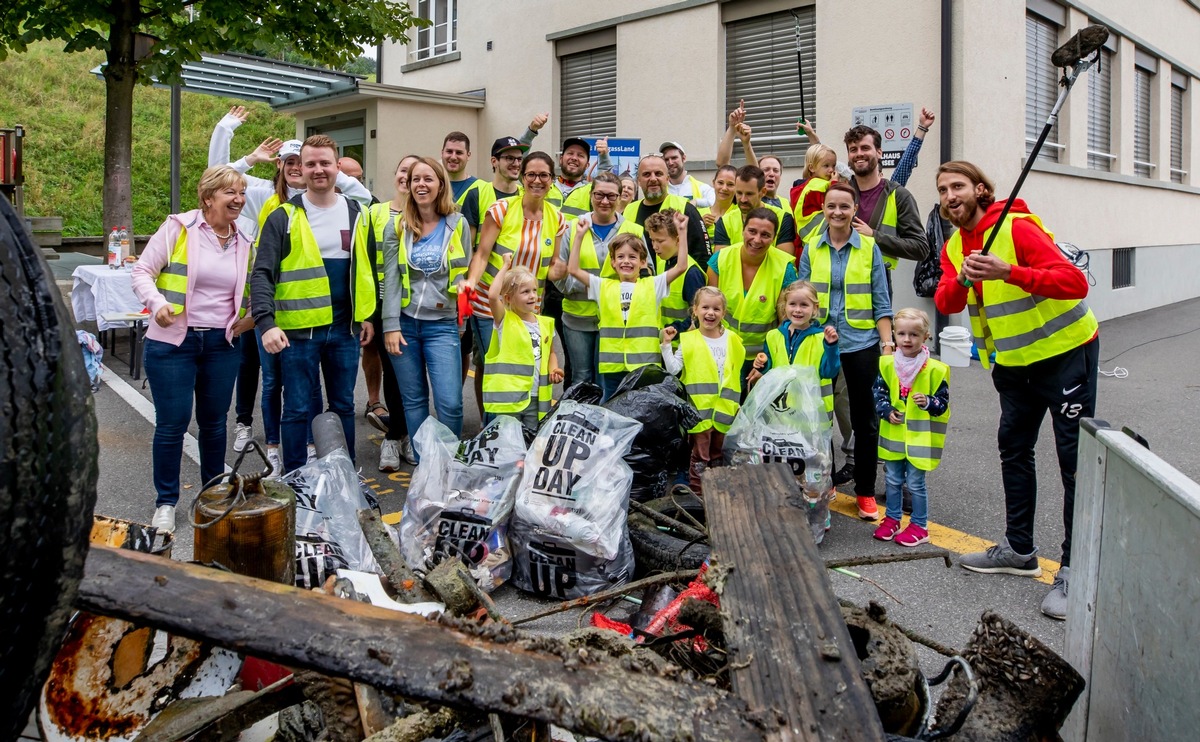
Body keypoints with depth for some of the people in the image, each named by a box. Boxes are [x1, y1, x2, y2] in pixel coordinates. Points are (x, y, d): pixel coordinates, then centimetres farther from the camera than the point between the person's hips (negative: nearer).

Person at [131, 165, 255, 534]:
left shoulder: (244, 242, 8)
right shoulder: (178, 228, -6)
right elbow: (142, 272, -5)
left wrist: (249, 317, 2)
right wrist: (157, 304, -22)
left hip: (222, 344, 4)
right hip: (173, 341, -4)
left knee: (215, 421, 13)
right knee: (173, 423, -1)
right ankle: (165, 503, 15)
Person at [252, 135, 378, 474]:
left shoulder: (357, 215, 8)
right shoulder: (284, 218, -4)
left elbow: (367, 268, 15)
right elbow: (262, 273, -9)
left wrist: (368, 315, 9)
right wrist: (266, 322, -21)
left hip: (345, 329, 3)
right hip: (298, 329, -3)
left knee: (343, 406, 13)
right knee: (297, 409, 4)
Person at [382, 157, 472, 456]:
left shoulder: (458, 224, 4)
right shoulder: (398, 226, 5)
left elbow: (465, 272, 11)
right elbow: (391, 278, 0)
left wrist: (460, 289, -8)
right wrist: (391, 325, -7)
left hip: (442, 324, -1)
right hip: (404, 322, 1)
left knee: (450, 402, -10)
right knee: (413, 400, 8)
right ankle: (421, 464, 20)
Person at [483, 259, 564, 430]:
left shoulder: (545, 323, 9)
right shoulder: (505, 321, -6)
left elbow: (551, 352, 21)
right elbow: (492, 296, -24)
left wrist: (554, 369, 0)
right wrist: (505, 266, -15)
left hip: (537, 397, 4)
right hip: (509, 396, -4)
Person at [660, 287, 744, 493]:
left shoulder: (732, 340, 6)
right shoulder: (688, 341, -3)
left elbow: (736, 374, 11)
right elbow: (673, 369, -10)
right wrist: (667, 344, -15)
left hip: (724, 410, 4)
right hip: (699, 409, -4)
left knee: (718, 456, 16)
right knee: (700, 456, 0)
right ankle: (698, 495, 9)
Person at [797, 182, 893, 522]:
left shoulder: (869, 248, 2)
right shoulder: (811, 249, 4)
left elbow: (881, 302, 2)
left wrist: (888, 341, -5)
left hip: (861, 343, -1)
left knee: (864, 419, 4)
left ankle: (865, 492, 15)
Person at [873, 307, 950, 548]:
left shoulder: (934, 369, -10)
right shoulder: (887, 365, -2)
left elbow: (943, 402, -4)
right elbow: (879, 394, 4)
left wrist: (928, 402, -23)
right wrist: (887, 411, -11)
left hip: (919, 436, -4)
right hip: (893, 434, 4)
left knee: (915, 483, 3)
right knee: (892, 480, 15)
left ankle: (919, 526, 18)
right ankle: (892, 519, 31)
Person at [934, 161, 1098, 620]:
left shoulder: (1017, 228, -20)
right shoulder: (954, 246, 3)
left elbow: (1075, 282, -28)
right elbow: (945, 304, -10)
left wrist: (1008, 272, -38)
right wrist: (963, 279, -30)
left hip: (1065, 351, -8)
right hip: (1013, 359, 8)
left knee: (1075, 457, -6)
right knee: (1014, 448, 14)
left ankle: (1075, 569, 1)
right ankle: (1019, 549, 28)